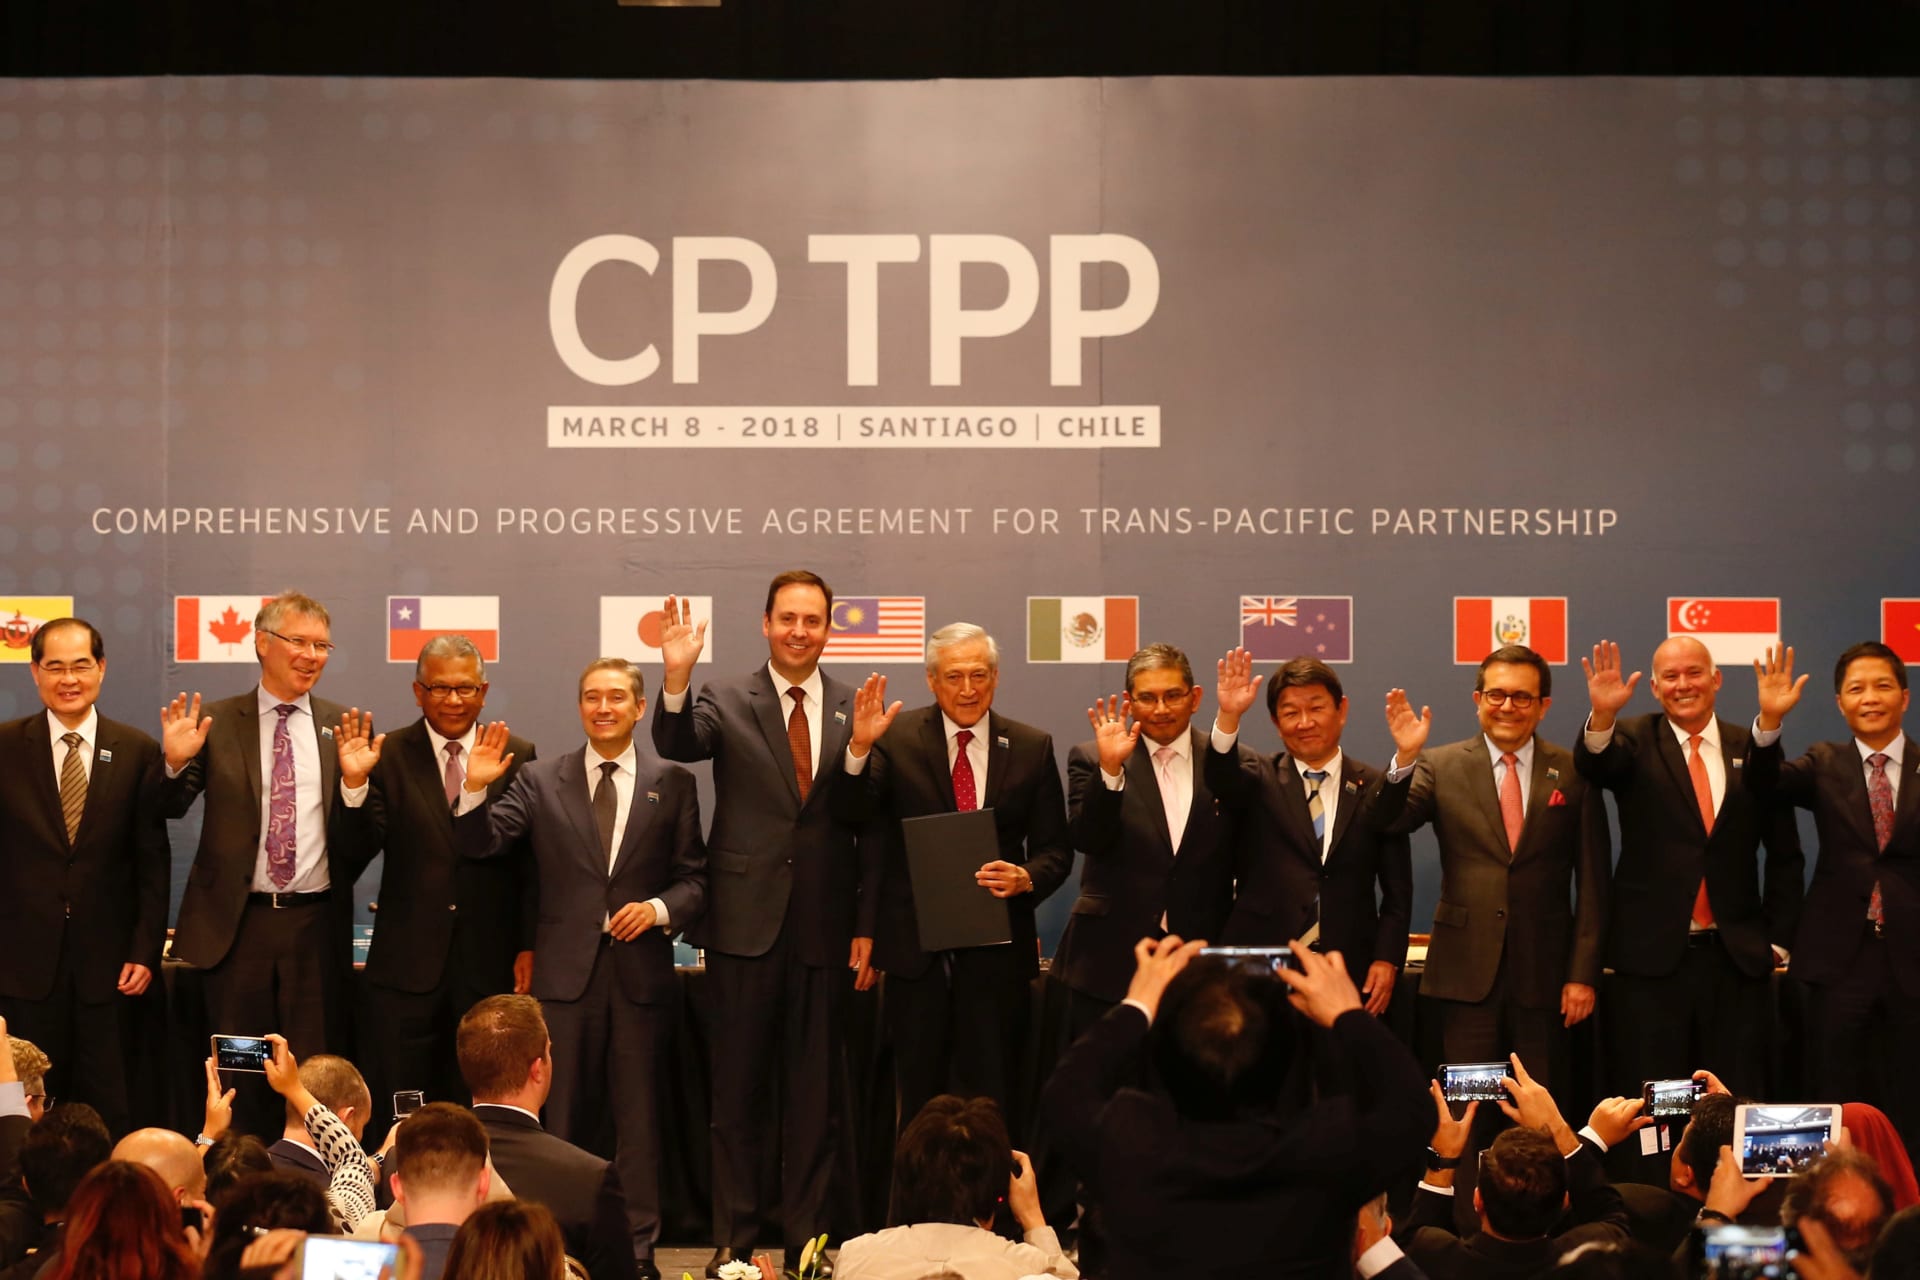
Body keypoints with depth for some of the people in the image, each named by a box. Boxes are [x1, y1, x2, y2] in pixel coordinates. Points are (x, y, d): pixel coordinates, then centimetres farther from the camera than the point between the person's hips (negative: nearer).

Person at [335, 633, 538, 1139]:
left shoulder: (517, 757, 3)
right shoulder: (388, 757, 1)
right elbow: (355, 855, -6)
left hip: (489, 965, 1)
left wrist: (530, 947, 0)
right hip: (406, 965, 0)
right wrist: (355, 784, -21)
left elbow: (532, 862, 5)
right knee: (400, 1121, 4)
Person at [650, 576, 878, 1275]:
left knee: (814, 1093, 8)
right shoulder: (727, 701, 1)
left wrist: (868, 928, 1)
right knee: (738, 1089, 6)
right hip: (746, 923, -1)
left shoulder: (857, 710, 4)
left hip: (824, 927, 1)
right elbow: (676, 744, -19)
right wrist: (676, 677, -37)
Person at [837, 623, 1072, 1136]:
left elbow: (1055, 849, 6)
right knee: (919, 1099, 9)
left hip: (996, 951, 0)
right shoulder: (898, 740, 0)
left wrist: (1026, 878, -16)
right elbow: (853, 814, -12)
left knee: (991, 1103, 4)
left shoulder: (1032, 748, 3)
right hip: (917, 946, 0)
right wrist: (860, 747, -28)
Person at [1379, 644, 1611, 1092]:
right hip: (1466, 971, 0)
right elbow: (1388, 822, -11)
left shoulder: (1573, 774, 4)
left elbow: (1592, 882, 4)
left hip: (1544, 972, 0)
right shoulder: (1441, 767, 4)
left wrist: (1583, 973, -1)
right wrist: (1404, 758, -27)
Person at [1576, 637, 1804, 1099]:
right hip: (1651, 957, -2)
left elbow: (1784, 854, 13)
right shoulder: (1636, 742, 3)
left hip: (1739, 958, 2)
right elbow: (1594, 765, -20)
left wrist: (1778, 939, 7)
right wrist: (1602, 715, -39)